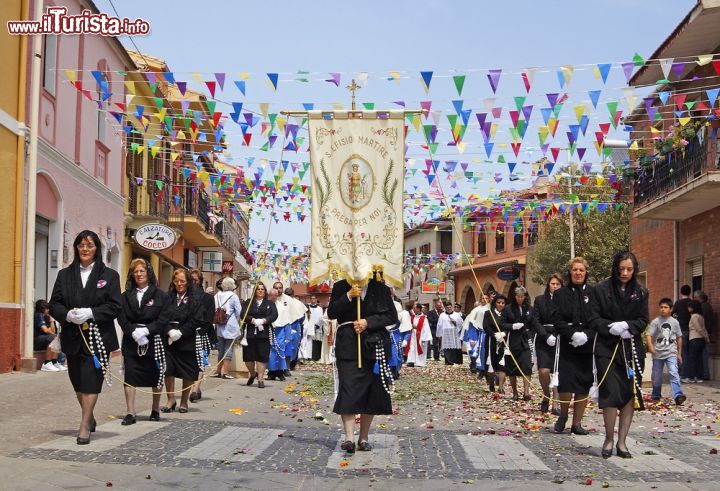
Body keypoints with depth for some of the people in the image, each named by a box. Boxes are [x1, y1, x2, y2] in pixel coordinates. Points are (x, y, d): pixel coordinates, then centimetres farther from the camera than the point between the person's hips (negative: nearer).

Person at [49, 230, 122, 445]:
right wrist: (67, 315, -14)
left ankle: (84, 426, -3)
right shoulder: (65, 274, 9)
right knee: (77, 380, 13)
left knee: (91, 380, -8)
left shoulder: (109, 275, 1)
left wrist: (90, 313, -18)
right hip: (73, 336, 4)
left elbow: (115, 306, -5)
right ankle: (89, 418, 33)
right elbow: (54, 305, 6)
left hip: (98, 336, -4)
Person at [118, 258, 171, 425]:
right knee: (130, 376, -4)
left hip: (154, 341, -1)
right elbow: (122, 318, -1)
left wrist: (146, 330, -17)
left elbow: (163, 319, -7)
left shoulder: (160, 295, 1)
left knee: (156, 376, 7)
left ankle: (156, 409, 22)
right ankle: (130, 413, -1)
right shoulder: (126, 296, 9)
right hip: (131, 342, 1)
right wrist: (134, 332, -16)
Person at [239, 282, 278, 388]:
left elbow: (274, 315, -2)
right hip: (249, 333, 1)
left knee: (262, 357, -5)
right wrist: (253, 320, -17)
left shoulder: (270, 303, 13)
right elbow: (243, 314, -1)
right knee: (248, 357, 3)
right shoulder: (248, 302, 12)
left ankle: (260, 379, 2)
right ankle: (252, 374, 30)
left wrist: (263, 320, -17)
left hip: (264, 334, -1)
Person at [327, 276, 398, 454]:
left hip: (374, 347, 2)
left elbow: (392, 316, 3)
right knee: (348, 389, -11)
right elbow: (332, 313, -1)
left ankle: (364, 437, 14)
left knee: (372, 391, 4)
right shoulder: (341, 287, 7)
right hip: (349, 346, -2)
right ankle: (349, 437, -14)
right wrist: (349, 296, -14)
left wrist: (368, 322, -10)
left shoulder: (381, 289, 8)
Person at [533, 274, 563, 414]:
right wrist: (547, 336, -11)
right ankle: (546, 396, 13)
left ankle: (556, 404, 0)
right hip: (543, 340, 0)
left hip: (560, 340, 0)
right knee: (544, 370, -12)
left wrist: (557, 336, -13)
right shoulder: (539, 300, 8)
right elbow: (536, 321, 2)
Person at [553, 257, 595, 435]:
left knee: (584, 385, 3)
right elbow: (558, 320, -1)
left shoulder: (593, 293, 6)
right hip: (567, 345, -1)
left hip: (588, 345, 1)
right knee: (566, 382, -10)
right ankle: (562, 416, 14)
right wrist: (573, 334, -17)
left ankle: (577, 422, 13)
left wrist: (586, 335, -16)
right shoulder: (561, 294, 6)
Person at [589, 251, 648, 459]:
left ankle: (622, 441, 11)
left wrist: (627, 325, -13)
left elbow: (643, 320, 6)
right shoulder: (602, 289, -1)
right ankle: (609, 439, 6)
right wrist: (612, 327, -19)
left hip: (632, 348, 3)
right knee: (611, 393, -11)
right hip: (607, 348, -3)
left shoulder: (640, 292, 7)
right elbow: (594, 319, -2)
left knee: (630, 394, 1)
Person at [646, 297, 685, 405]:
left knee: (674, 373, -18)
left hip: (671, 353, 0)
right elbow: (649, 335, -8)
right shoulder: (655, 321, -1)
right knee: (656, 376, 9)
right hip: (658, 353, 0)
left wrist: (679, 353, 14)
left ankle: (678, 395, -25)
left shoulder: (675, 322, 4)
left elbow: (679, 338, 13)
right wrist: (650, 346, -28)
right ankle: (656, 396, 26)